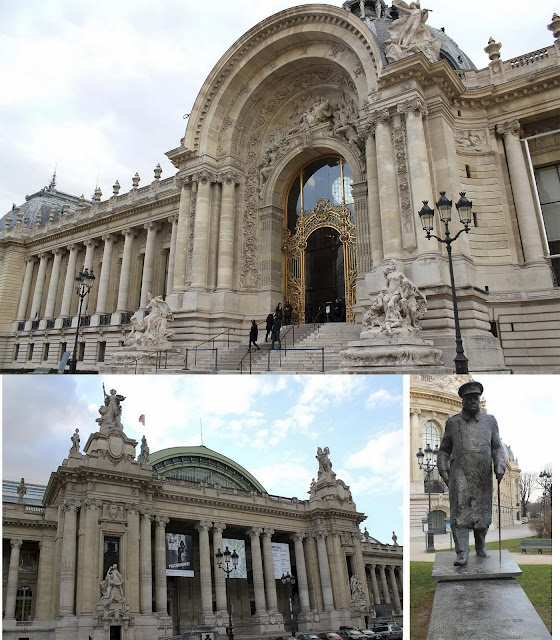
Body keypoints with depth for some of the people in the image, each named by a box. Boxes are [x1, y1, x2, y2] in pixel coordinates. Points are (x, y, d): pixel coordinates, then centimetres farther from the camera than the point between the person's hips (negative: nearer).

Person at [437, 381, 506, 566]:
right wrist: (443, 472, 3)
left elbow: (497, 447, 7)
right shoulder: (453, 422, 6)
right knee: (460, 512, -11)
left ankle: (480, 546, 31)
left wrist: (500, 467, -9)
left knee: (482, 513, 10)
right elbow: (444, 450, 12)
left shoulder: (490, 421, 8)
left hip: (483, 477, 2)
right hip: (460, 476, -2)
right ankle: (462, 554, -10)